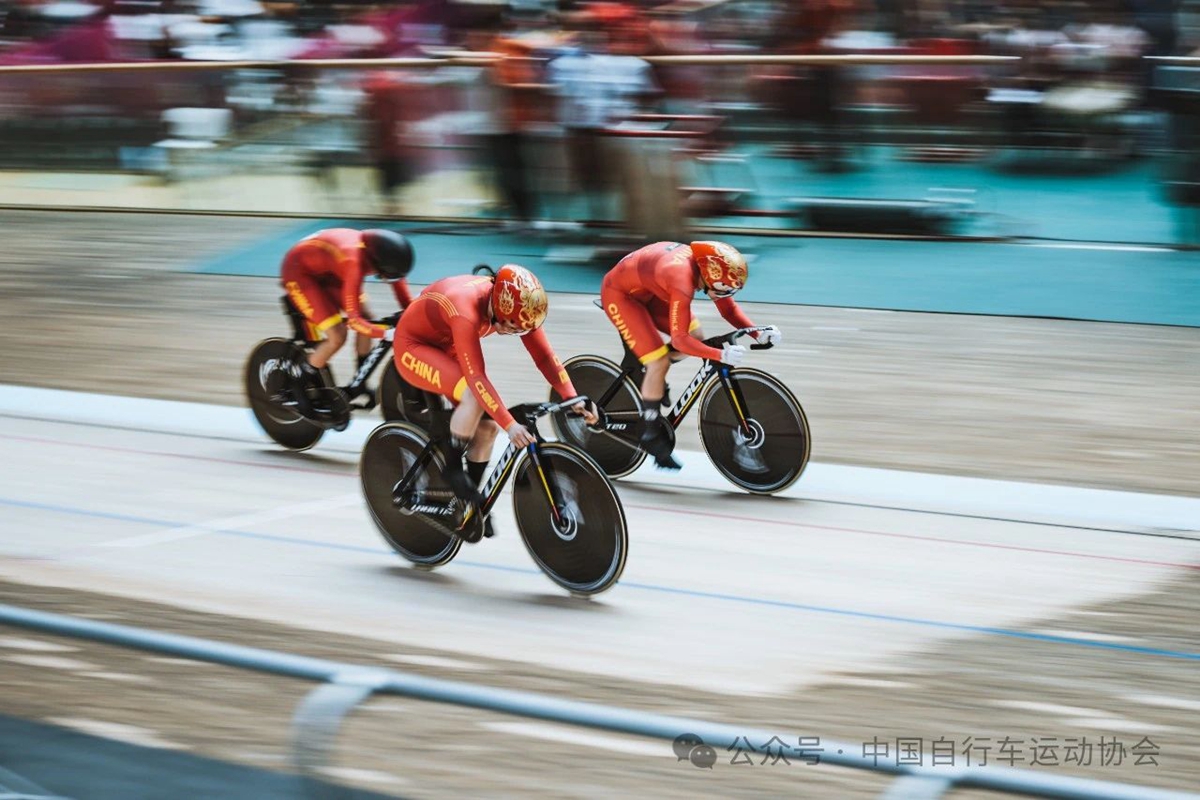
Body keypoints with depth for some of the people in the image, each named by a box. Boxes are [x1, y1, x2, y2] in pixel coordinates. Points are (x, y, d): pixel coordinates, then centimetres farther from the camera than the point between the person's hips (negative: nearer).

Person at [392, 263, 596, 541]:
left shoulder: (514, 305, -20)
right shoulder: (466, 310, -40)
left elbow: (544, 356, -16)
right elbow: (477, 378, -43)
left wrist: (572, 399, -28)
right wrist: (510, 425, -48)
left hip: (445, 347, 7)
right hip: (413, 346, -7)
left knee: (487, 426, -4)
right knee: (474, 397, -31)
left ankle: (471, 502, 12)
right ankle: (452, 467, -11)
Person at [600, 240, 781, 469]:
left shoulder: (710, 266, -15)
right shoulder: (683, 280, -38)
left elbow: (729, 309, -3)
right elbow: (679, 340, -37)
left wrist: (759, 333, -19)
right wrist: (721, 355, -47)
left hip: (645, 290, 8)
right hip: (620, 294, -8)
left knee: (696, 336, 1)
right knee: (659, 362, -15)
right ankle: (651, 434, -1)